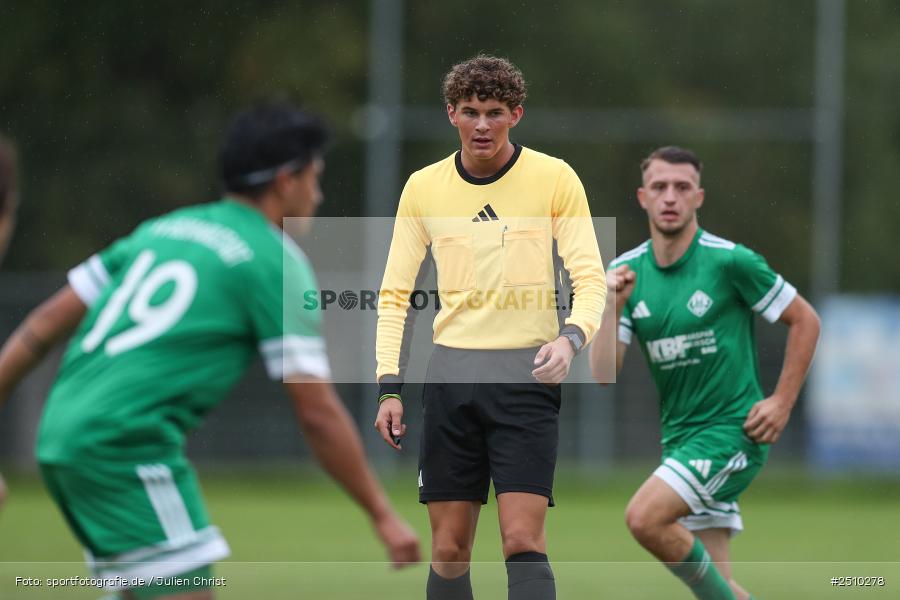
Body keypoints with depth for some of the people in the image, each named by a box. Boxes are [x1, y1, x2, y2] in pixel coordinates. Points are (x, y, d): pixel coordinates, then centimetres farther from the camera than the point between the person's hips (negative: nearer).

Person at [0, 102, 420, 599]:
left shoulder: (164, 229, 20)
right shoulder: (277, 263, -2)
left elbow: (45, 325, 18)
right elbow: (318, 413, -5)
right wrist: (382, 515, 2)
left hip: (60, 435, 8)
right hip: (128, 443, -8)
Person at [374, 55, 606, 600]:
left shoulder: (554, 178, 0)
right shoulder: (424, 187, 8)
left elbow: (590, 278, -2)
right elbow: (395, 294, 11)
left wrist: (570, 338, -22)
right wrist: (390, 386, 2)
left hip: (527, 372, -3)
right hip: (451, 375, 3)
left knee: (523, 541, -12)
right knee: (448, 550, 2)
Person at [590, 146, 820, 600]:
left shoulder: (729, 261, -10)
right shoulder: (626, 272, 4)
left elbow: (805, 321, -1)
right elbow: (603, 373, -2)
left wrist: (782, 402, -6)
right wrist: (612, 305, -15)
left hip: (732, 430, -6)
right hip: (679, 438, 6)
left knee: (645, 517, -24)